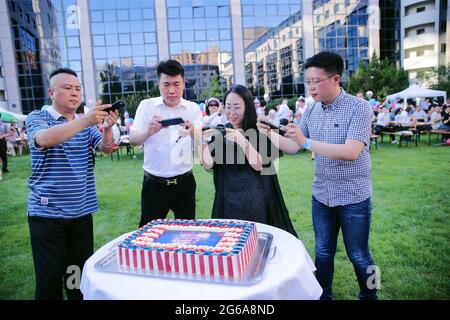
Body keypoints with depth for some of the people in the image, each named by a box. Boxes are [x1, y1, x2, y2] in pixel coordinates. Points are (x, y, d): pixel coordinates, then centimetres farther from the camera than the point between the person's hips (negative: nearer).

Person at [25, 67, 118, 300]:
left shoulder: (86, 122, 10)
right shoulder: (37, 118, -4)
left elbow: (106, 148, -4)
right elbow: (44, 139, -26)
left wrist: (108, 127, -26)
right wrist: (86, 120, -38)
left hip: (81, 211, 4)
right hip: (47, 213, -4)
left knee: (81, 272, 12)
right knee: (50, 277, 4)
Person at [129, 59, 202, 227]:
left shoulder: (193, 108, 1)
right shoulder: (146, 105, -1)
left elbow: (202, 143, -8)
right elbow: (133, 139, -9)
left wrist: (193, 132, -31)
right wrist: (149, 131, -31)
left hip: (184, 182, 1)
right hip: (153, 183, -1)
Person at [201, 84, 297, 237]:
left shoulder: (259, 131, -5)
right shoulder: (220, 133, 3)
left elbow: (259, 165, -14)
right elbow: (208, 165, -5)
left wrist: (242, 141, -27)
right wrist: (204, 143, -23)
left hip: (255, 200, -2)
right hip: (228, 200, 3)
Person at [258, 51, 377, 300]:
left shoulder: (359, 108, -14)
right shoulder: (312, 110, 2)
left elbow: (351, 152, -26)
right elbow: (292, 147, 3)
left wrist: (307, 142, -31)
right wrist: (268, 133, -12)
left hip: (353, 197, -4)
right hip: (321, 196, 5)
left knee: (358, 256, 12)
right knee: (323, 253, 17)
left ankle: (369, 296, 37)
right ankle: (323, 295, 36)